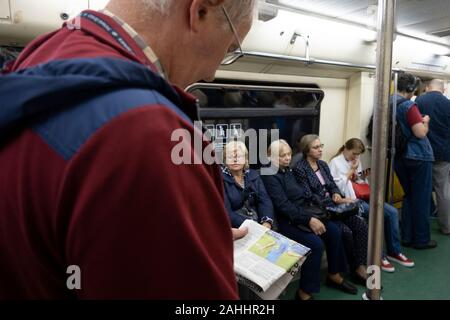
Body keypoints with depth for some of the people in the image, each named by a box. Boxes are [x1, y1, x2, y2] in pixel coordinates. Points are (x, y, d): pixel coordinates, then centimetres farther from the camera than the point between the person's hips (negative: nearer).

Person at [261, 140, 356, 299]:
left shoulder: (288, 170, 14)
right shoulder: (269, 176, -14)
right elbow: (283, 205, -23)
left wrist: (311, 215, 3)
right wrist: (309, 220, -26)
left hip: (303, 213, 9)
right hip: (286, 221, -8)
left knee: (334, 230, -5)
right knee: (316, 243, -25)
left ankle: (334, 275, 13)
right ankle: (304, 292, -10)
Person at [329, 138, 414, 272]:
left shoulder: (356, 161, 18)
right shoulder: (336, 162, -5)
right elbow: (338, 185, -14)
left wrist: (363, 177, -1)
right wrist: (352, 170, -10)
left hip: (363, 196, 8)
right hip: (349, 199, -7)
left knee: (392, 212, -10)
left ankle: (394, 251, 2)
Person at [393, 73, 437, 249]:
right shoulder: (409, 106, -16)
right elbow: (420, 133, -20)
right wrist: (425, 121, -1)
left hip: (399, 157, 7)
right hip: (418, 157, -7)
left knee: (408, 196, 16)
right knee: (421, 199, 3)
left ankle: (407, 237, 19)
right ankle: (421, 239, 12)